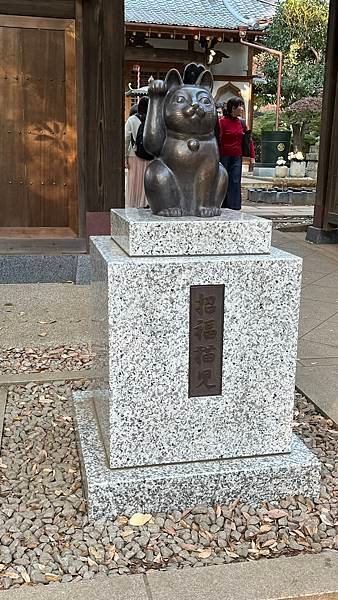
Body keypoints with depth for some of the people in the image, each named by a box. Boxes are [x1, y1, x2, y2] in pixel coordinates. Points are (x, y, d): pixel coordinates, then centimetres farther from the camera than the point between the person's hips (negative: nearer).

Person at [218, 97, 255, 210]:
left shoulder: (241, 122, 8)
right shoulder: (222, 121, -7)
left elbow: (249, 140, 10)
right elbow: (218, 140, -9)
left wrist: (252, 156, 5)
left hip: (237, 157, 4)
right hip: (223, 156, -4)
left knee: (235, 182, 1)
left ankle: (234, 207, 4)